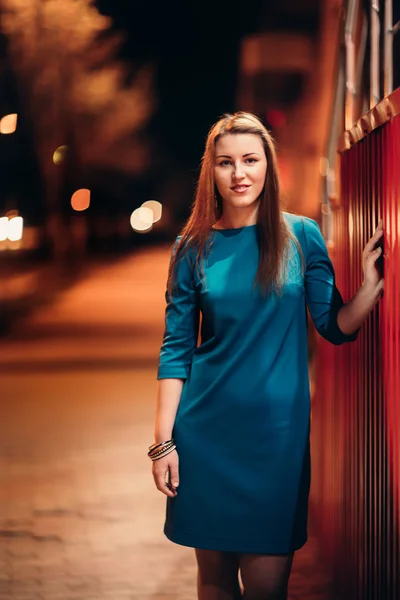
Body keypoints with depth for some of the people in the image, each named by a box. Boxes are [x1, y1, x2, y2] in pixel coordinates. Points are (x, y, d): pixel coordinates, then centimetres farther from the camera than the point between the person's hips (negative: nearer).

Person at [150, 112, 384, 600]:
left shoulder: (301, 236, 1)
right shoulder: (194, 247, 2)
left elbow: (335, 326, 0)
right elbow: (176, 349, 2)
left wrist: (372, 287, -20)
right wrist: (163, 441, -3)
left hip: (277, 429, -1)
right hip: (205, 430, 1)